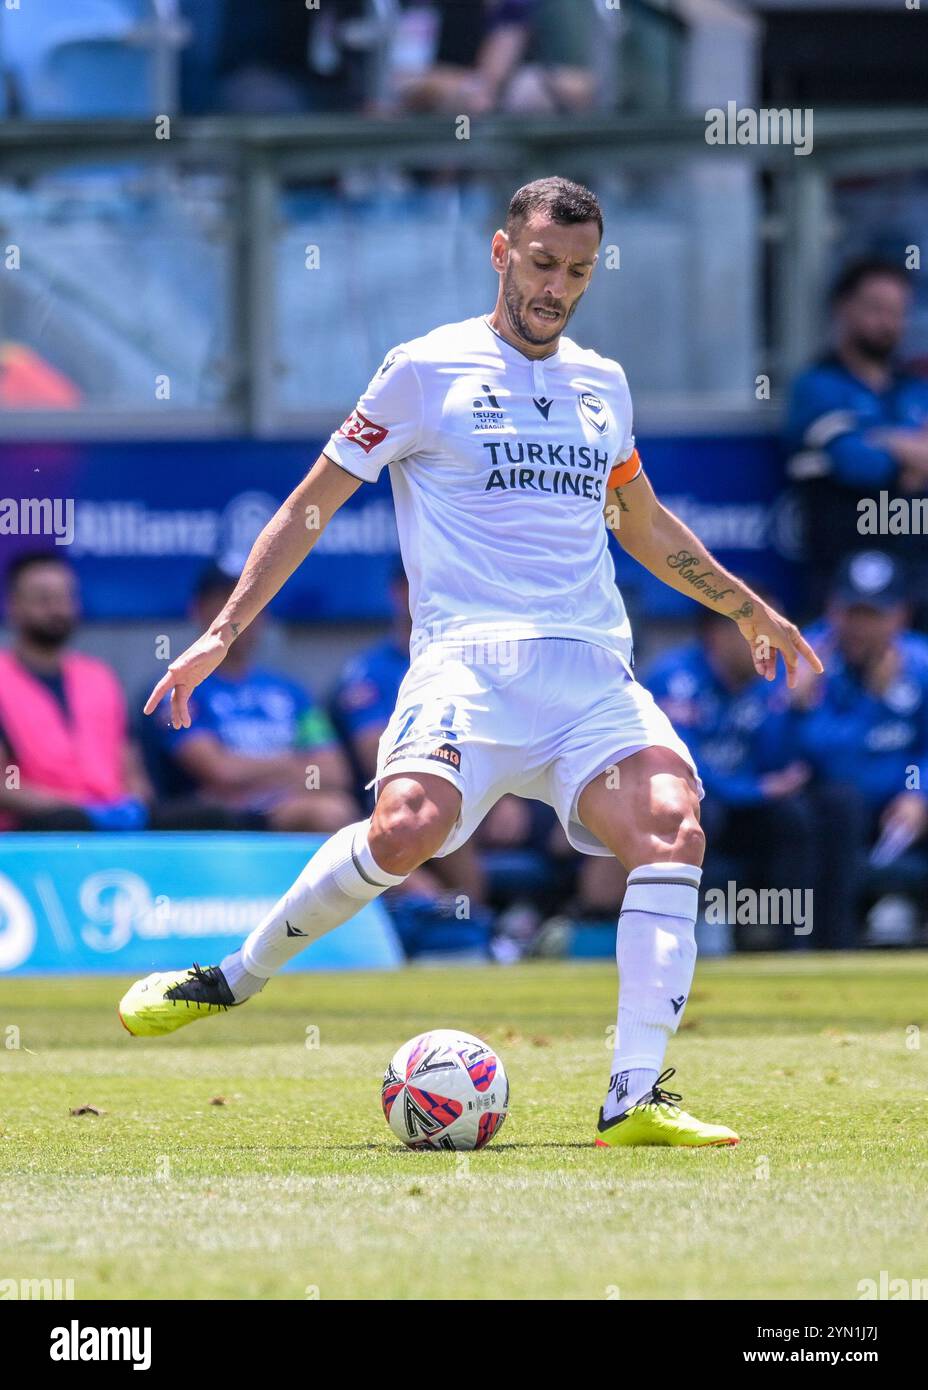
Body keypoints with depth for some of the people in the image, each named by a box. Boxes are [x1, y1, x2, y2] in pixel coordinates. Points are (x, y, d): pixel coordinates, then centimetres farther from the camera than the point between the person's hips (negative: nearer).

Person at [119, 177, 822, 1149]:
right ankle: (237, 977, -7)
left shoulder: (601, 384, 20)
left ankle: (636, 1097, -25)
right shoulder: (428, 369, 5)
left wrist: (748, 610, 41)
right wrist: (224, 631, 2)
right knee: (409, 827, -31)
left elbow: (645, 527, 37)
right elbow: (312, 504, 8)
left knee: (672, 828, -22)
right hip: (470, 658, -4)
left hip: (595, 672, 4)